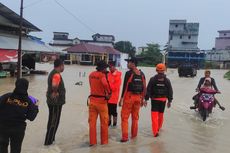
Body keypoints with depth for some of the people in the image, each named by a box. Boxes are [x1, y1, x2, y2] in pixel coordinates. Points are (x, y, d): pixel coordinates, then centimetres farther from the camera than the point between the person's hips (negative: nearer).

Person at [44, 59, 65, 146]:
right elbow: (54, 85, -39)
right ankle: (48, 141, 8)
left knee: (52, 121, 19)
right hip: (56, 101, -10)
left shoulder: (52, 73, 13)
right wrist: (55, 93, -22)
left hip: (51, 101, 10)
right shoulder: (57, 74, -20)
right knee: (54, 122, 0)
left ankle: (50, 138, 31)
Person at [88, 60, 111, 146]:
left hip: (92, 100, 5)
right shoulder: (102, 75, -15)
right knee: (104, 122, 10)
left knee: (92, 122, 10)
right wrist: (109, 93, -20)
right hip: (101, 101, -5)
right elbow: (105, 84, -36)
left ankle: (92, 142, 14)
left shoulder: (91, 74, 5)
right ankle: (104, 141, 19)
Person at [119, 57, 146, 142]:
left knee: (125, 117, 1)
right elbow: (144, 88, 9)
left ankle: (125, 137, -2)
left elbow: (125, 86, -12)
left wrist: (121, 98, -7)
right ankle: (134, 135, 25)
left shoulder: (129, 73, -10)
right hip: (138, 97, 6)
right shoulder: (142, 74, 7)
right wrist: (142, 99, 17)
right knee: (135, 117, 16)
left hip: (129, 96, -6)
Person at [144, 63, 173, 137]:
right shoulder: (167, 80, 1)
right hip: (163, 100, 3)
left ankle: (155, 131, -14)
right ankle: (158, 128, 36)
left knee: (154, 115, -5)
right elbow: (170, 91, 3)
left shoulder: (152, 79, -6)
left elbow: (148, 89, -7)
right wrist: (169, 101, 10)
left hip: (154, 99, -3)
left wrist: (146, 99, -3)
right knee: (161, 114, 19)